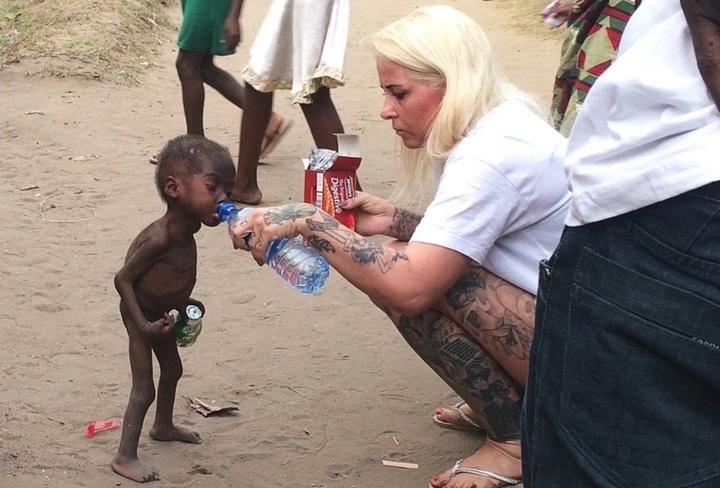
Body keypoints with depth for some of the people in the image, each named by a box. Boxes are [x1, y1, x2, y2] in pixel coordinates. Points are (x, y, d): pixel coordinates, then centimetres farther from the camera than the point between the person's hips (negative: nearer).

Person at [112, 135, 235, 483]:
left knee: (172, 370, 26)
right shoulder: (161, 237, -35)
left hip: (161, 313, 10)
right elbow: (123, 278, -29)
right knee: (144, 389, -5)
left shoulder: (183, 229, -7)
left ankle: (163, 426, 49)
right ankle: (125, 457, 6)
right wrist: (143, 324, -30)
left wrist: (184, 302, 7)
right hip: (142, 314, -10)